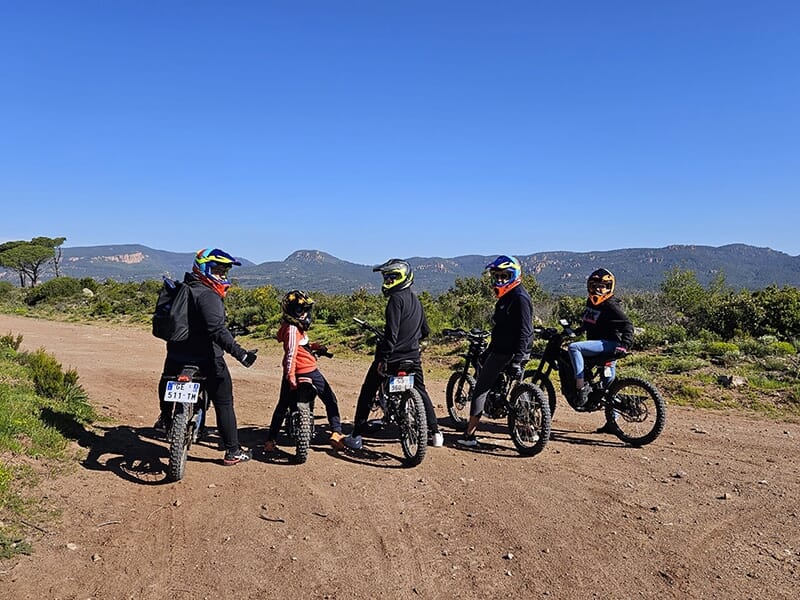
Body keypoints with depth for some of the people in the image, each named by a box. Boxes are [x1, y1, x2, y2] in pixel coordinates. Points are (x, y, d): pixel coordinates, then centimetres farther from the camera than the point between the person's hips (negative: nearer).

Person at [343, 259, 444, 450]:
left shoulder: (397, 299, -14)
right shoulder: (415, 300, 12)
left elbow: (391, 332, -23)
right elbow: (425, 330, 19)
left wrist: (383, 358, -22)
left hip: (392, 357, -7)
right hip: (413, 357, 8)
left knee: (367, 392, 4)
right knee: (420, 392, 21)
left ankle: (356, 437, 5)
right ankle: (435, 433, 22)